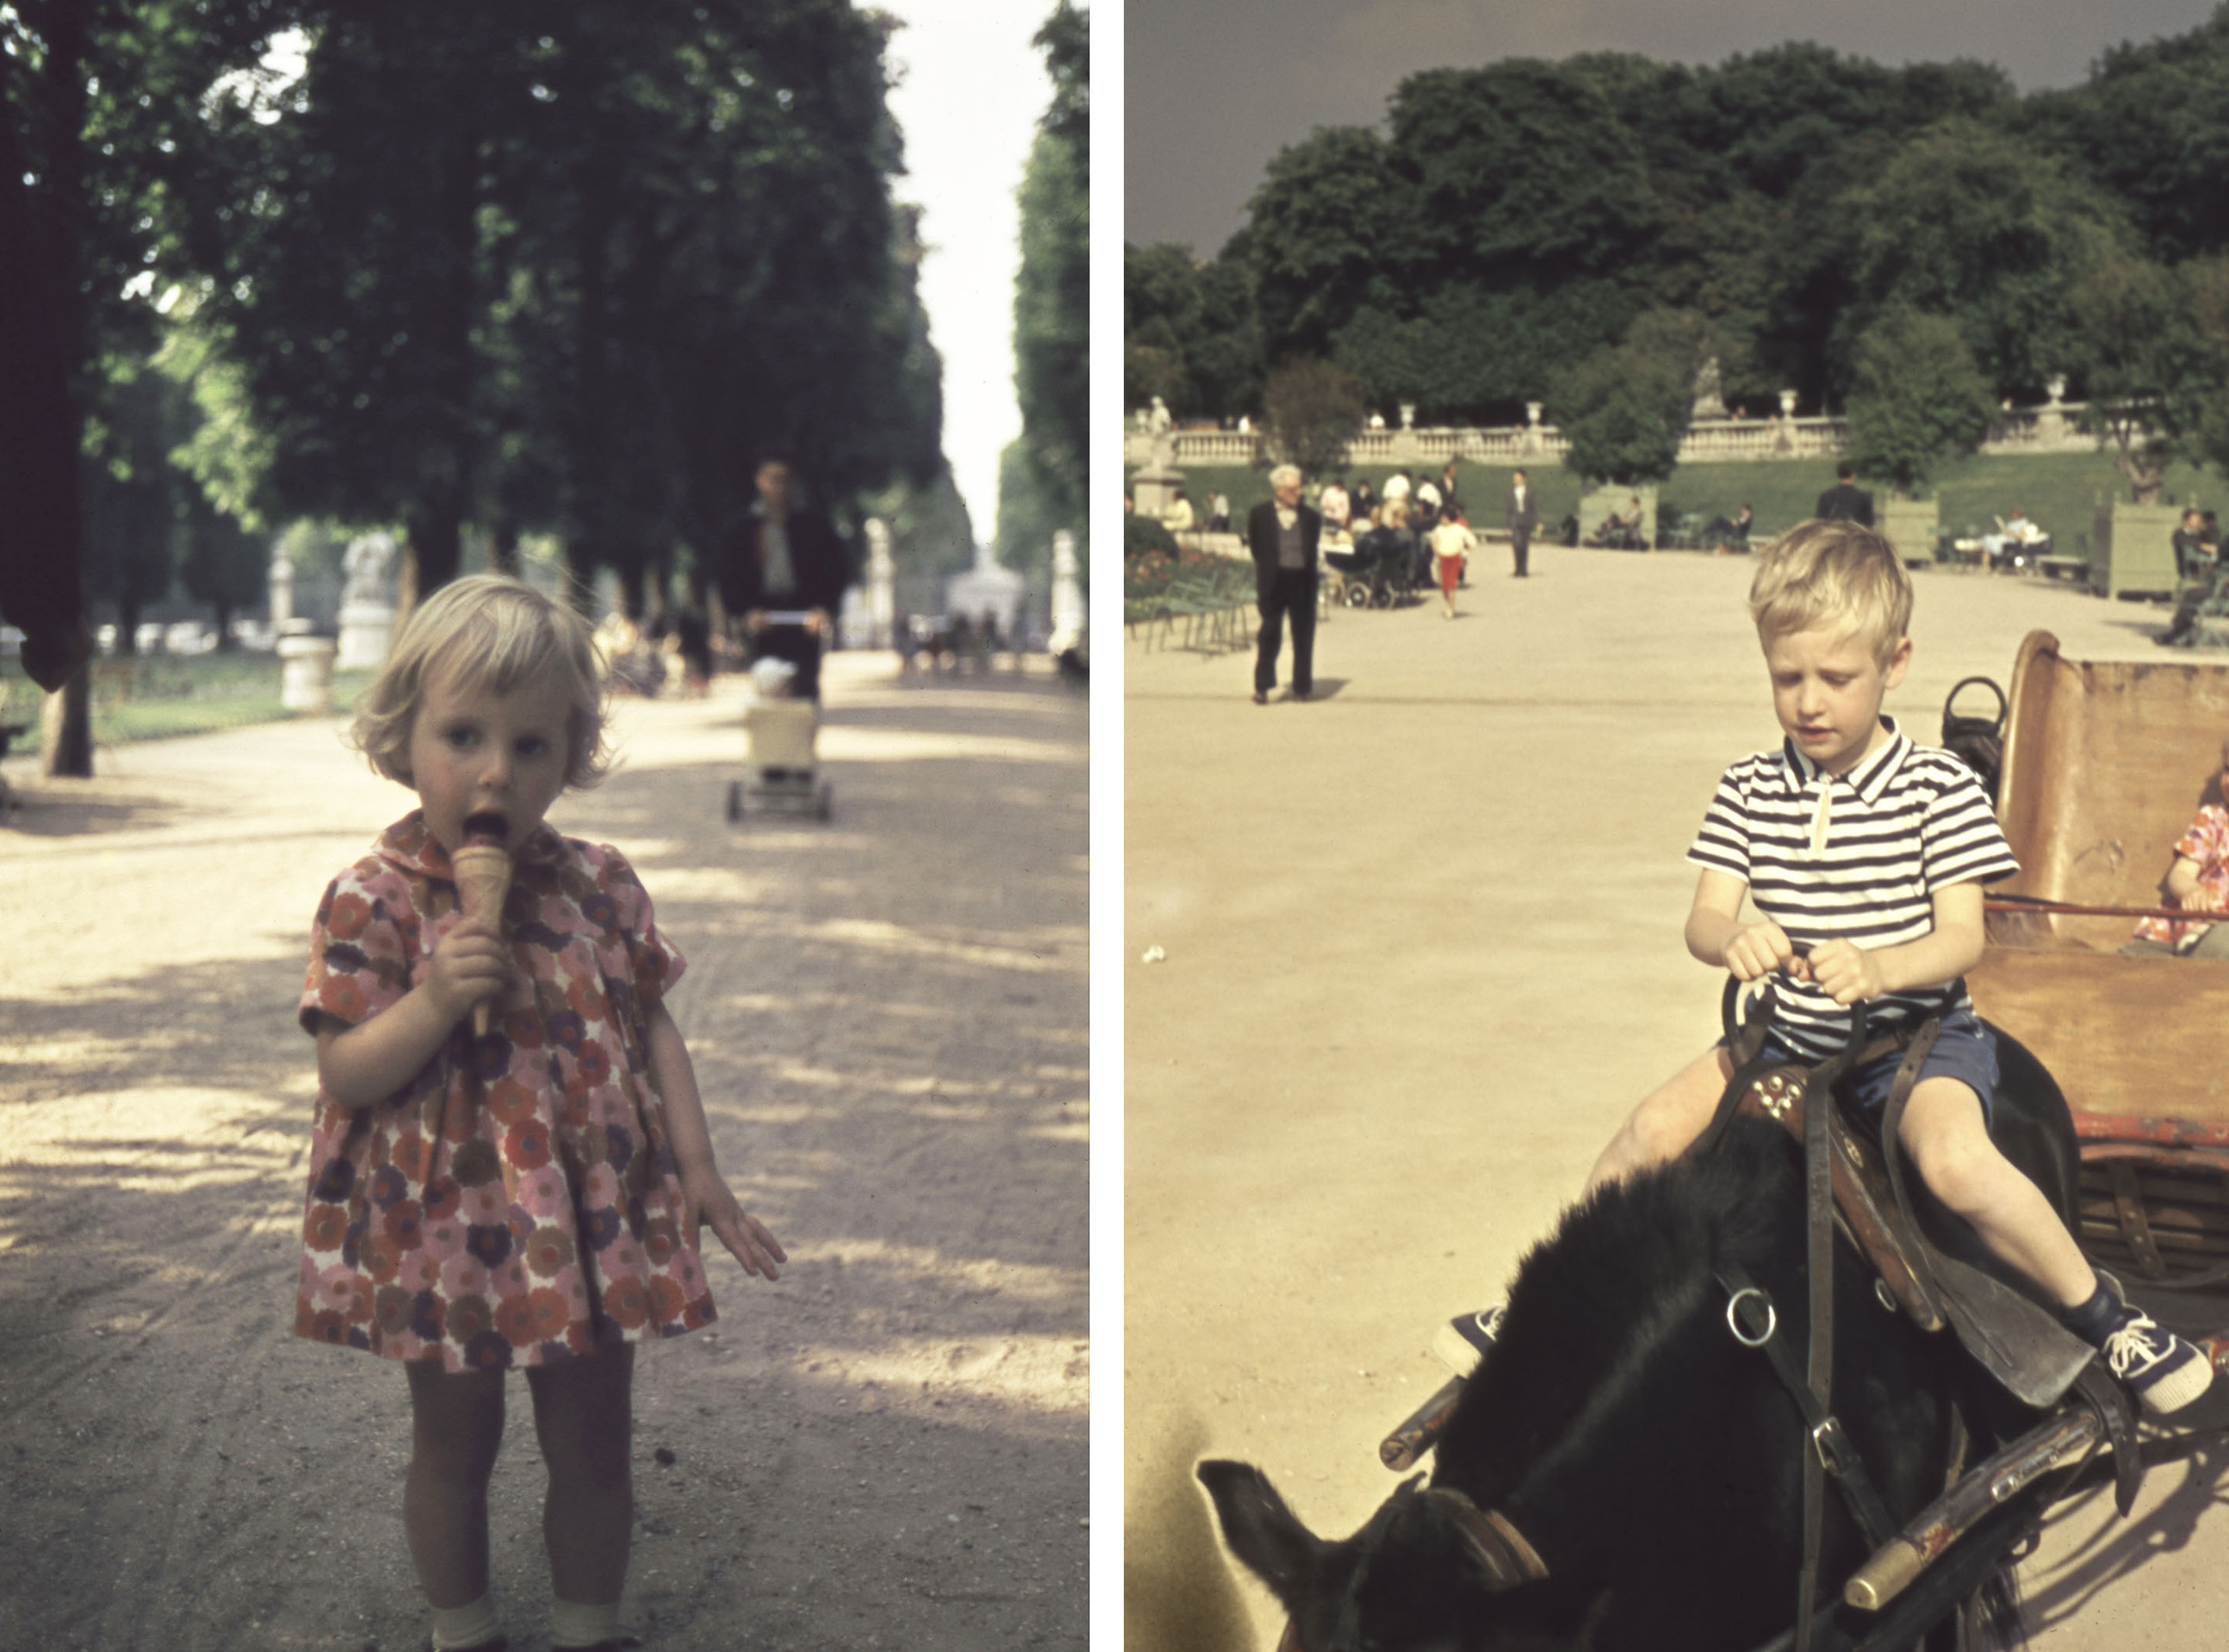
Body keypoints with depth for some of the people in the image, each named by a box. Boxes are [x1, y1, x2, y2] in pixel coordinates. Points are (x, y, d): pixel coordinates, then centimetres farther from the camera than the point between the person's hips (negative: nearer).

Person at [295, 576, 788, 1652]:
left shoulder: (599, 884, -1)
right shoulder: (373, 900, -12)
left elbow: (651, 1026, 7)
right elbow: (344, 1074, -12)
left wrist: (699, 1170, 2)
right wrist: (433, 1001, -29)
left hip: (595, 1223, 3)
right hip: (446, 1230, -3)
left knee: (594, 1450, 15)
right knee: (454, 1449, 15)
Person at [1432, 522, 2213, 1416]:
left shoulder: (1940, 788, -9)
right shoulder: (1750, 790, 1)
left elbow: (1962, 938, -14)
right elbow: (1703, 918, -6)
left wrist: (1877, 967, -36)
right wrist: (1732, 937, -32)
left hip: (1917, 1032, -4)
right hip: (1791, 1033, 4)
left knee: (1957, 1161, -32)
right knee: (1655, 1128, -15)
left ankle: (2105, 1317, -11)